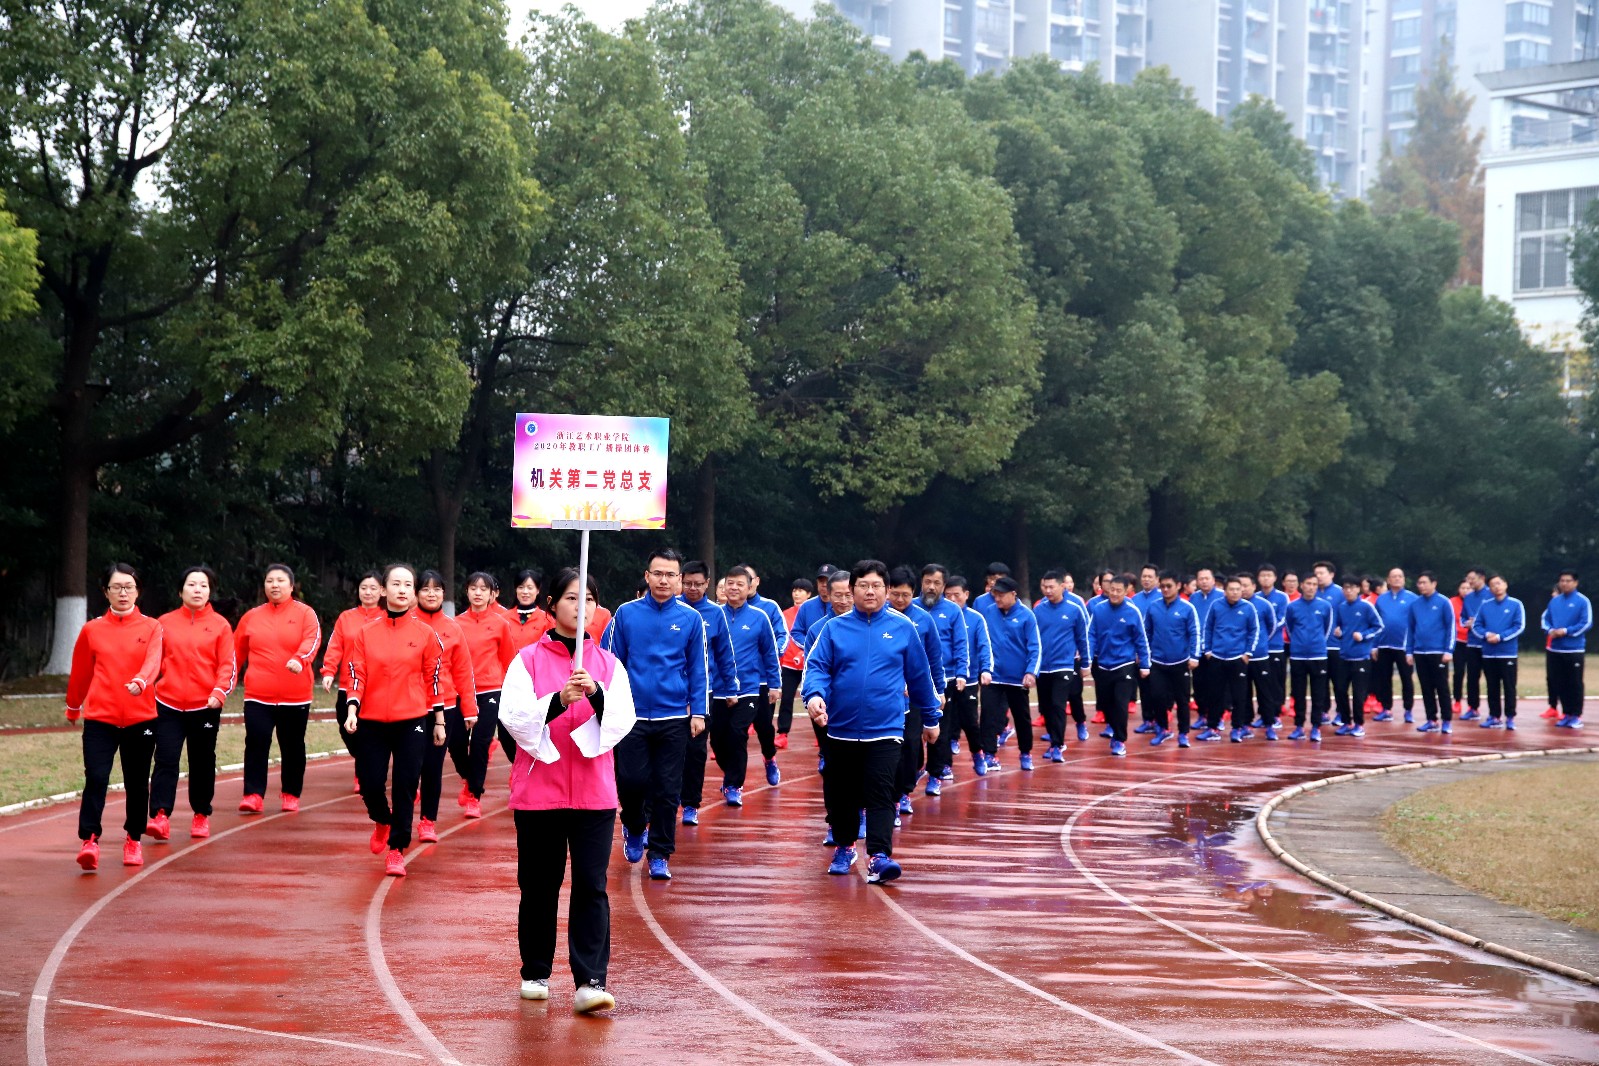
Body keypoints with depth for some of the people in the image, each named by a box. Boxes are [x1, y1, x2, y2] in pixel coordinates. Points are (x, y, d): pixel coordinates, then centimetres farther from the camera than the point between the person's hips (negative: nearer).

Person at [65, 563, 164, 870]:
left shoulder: (151, 628, 3)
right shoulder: (92, 630, 7)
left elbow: (153, 661, -15)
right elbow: (80, 672, 18)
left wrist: (140, 682, -35)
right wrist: (73, 707, 27)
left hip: (140, 718, 0)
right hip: (99, 718, 0)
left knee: (137, 783, 8)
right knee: (96, 778, -15)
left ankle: (134, 840, 25)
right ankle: (89, 841, -18)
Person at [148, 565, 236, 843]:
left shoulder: (220, 625, 3)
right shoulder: (164, 623, 6)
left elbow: (228, 664, -1)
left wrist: (219, 692, -15)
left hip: (205, 706, 0)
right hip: (169, 705, 0)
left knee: (202, 763, 9)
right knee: (165, 760, -11)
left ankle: (201, 815, 23)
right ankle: (160, 817, -17)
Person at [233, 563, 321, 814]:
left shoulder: (304, 613, 1)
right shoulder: (252, 617, 10)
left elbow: (312, 639, -17)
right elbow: (237, 652, 14)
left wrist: (300, 659, -36)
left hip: (295, 696, -1)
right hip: (258, 696, 1)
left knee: (292, 746, 8)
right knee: (256, 743, -11)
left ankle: (291, 795, 21)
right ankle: (254, 795, -9)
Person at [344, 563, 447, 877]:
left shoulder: (426, 634, 1)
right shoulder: (366, 633, 3)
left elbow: (434, 678, 5)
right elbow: (356, 675, 1)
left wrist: (439, 721, 6)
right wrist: (351, 710, -13)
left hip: (412, 722, -1)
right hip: (372, 722, 1)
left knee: (406, 787, -3)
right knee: (370, 785, 2)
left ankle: (397, 851, 10)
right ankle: (383, 821, 35)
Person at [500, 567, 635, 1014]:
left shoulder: (608, 663, 8)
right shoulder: (528, 660, 3)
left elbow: (622, 720, -3)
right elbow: (514, 717, -9)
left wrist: (596, 694, -21)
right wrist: (558, 701, -23)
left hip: (594, 792, 1)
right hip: (538, 789, -1)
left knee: (591, 886, -7)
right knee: (538, 887, 6)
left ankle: (590, 983, -12)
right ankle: (535, 974, 21)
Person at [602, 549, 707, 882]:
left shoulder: (690, 618, 1)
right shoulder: (626, 614, 0)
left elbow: (698, 669, 4)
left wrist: (698, 712, -2)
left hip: (674, 718, 0)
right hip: (632, 715, 0)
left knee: (667, 791, 3)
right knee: (631, 781, 0)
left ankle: (660, 856, 14)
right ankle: (634, 829, 30)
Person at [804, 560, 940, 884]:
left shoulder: (903, 629, 3)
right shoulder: (834, 628, 3)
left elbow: (920, 676, 11)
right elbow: (817, 667, -5)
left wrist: (931, 718, 17)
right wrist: (814, 695, -26)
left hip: (885, 730, -2)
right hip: (842, 729, 2)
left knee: (880, 794, -14)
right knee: (841, 795, 14)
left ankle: (879, 857, -19)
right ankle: (844, 847, 33)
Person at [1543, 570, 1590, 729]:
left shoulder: (1582, 601, -6)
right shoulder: (1554, 601, 10)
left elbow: (1587, 623, -12)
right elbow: (1545, 618, 15)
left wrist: (1566, 631, -17)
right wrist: (1550, 630, -6)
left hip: (1574, 650, -6)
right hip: (1556, 649, 6)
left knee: (1575, 683, -2)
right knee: (1559, 683, 9)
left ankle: (1576, 716, 3)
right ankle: (1566, 714, 18)